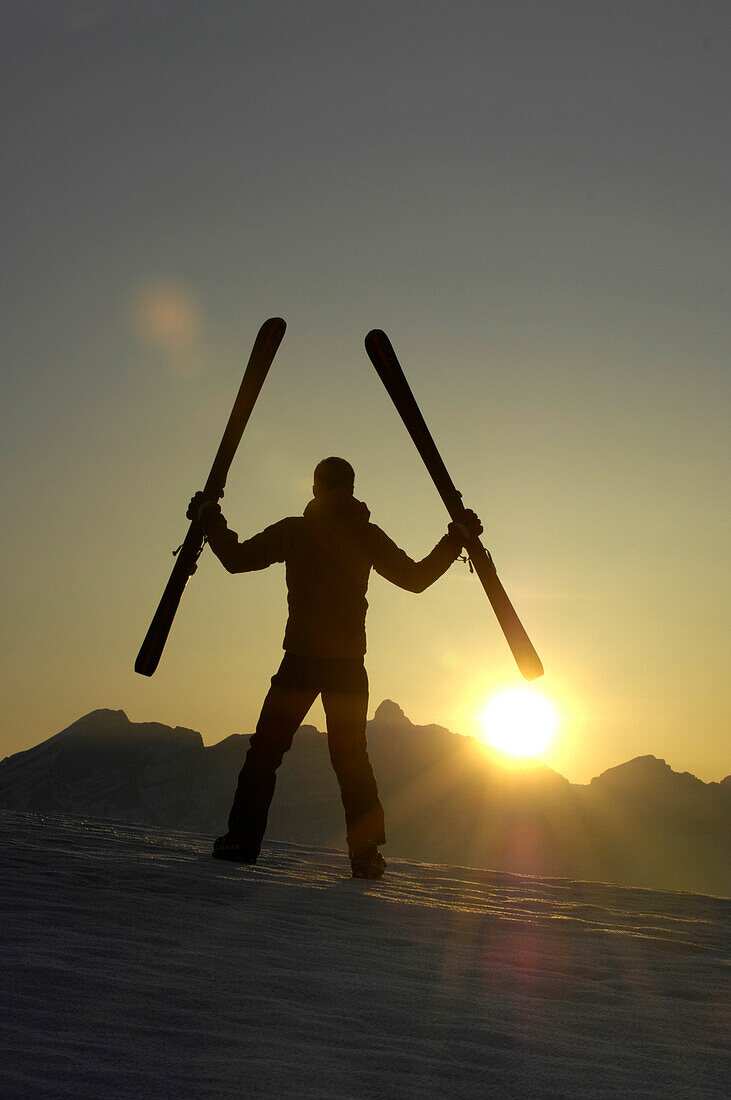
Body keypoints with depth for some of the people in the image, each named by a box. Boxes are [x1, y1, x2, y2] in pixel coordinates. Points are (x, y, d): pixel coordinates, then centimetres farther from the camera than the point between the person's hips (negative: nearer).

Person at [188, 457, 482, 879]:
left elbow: (238, 558, 6)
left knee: (266, 748, 6)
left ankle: (243, 837, 0)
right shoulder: (367, 535, 4)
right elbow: (416, 578, 9)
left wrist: (209, 517, 19)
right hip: (349, 664, 2)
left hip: (301, 659, -2)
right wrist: (457, 538, 18)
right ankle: (366, 852, 3)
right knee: (352, 755, 9)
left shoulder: (294, 530, 1)